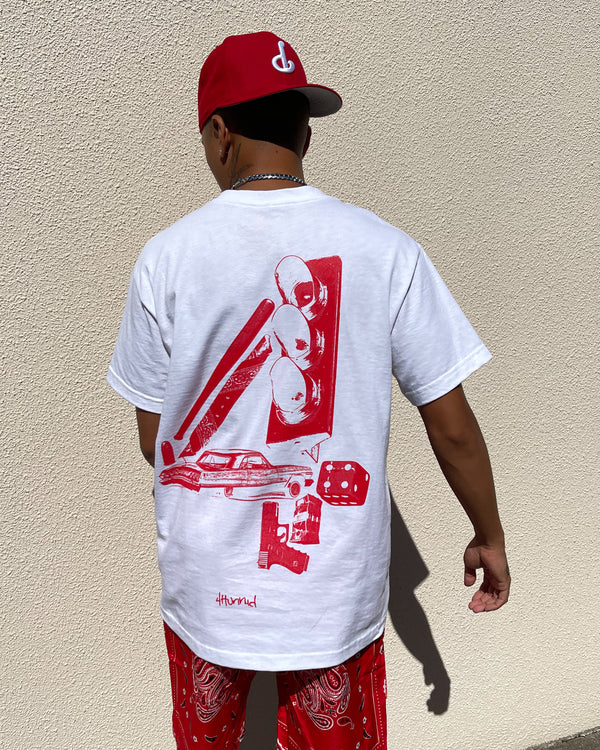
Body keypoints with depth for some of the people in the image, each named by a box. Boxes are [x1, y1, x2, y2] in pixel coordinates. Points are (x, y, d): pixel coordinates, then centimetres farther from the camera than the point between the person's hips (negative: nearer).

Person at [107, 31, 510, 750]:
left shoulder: (166, 256, -12)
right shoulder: (386, 250, -12)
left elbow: (152, 436, -3)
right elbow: (452, 427, -8)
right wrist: (490, 536, 9)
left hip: (205, 585, 1)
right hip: (336, 595, 0)